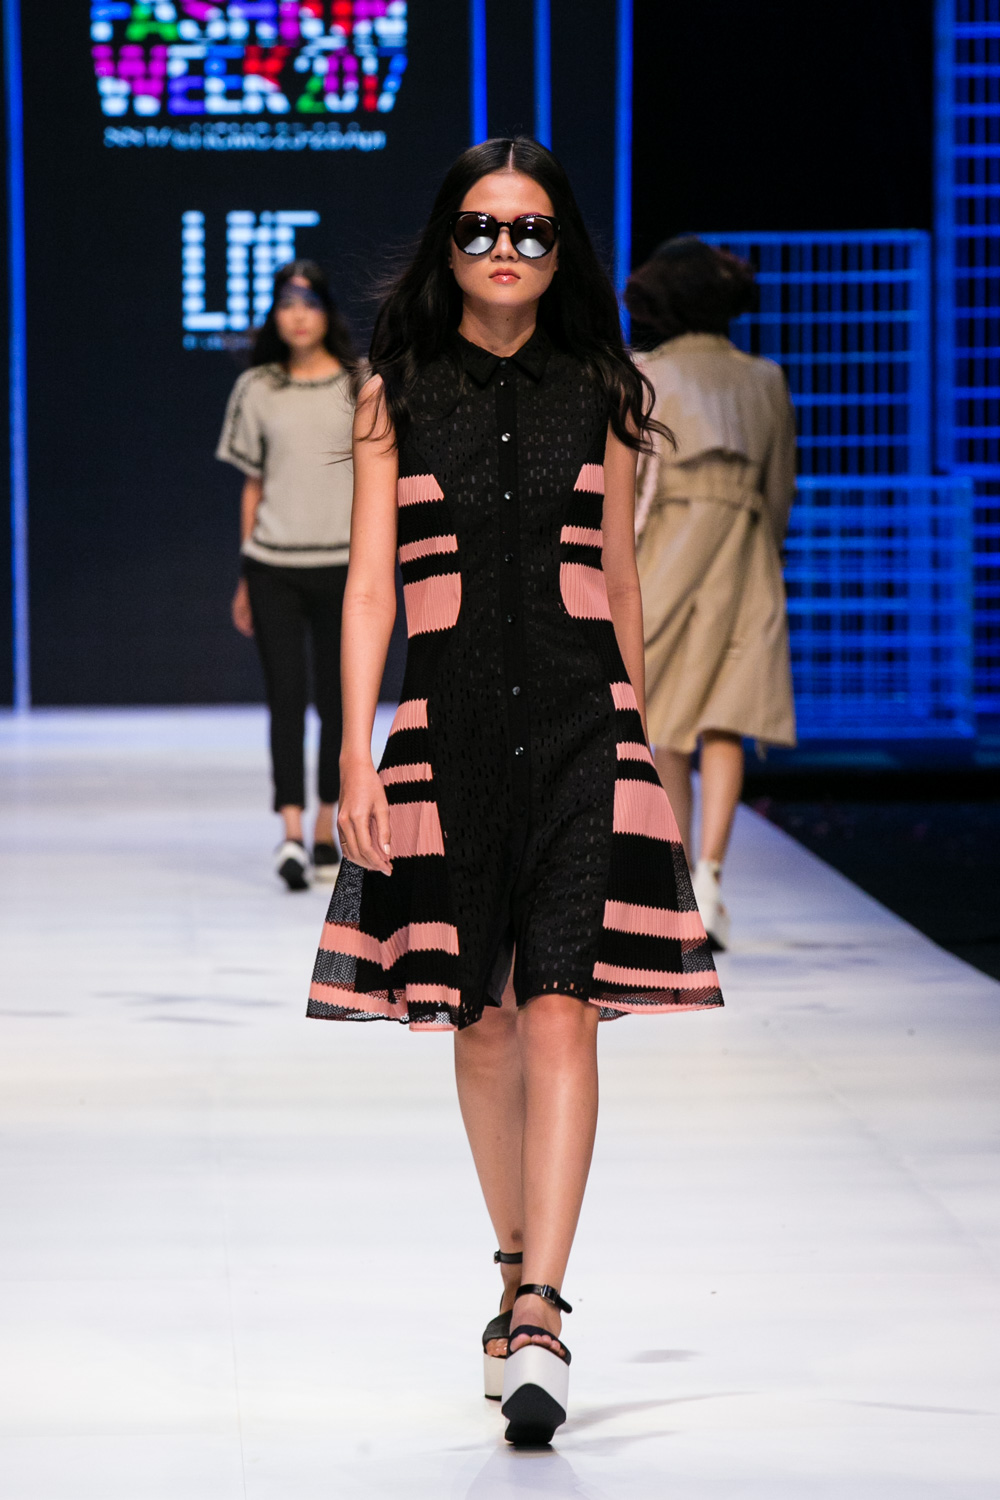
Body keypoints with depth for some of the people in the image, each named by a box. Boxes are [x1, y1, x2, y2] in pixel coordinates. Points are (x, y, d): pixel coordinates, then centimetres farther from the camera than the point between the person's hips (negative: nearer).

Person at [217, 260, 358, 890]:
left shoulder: (361, 383, 3)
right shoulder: (257, 389, 7)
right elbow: (254, 486, 12)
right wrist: (246, 576, 11)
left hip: (342, 565, 0)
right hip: (273, 566, 0)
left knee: (336, 699, 5)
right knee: (286, 697, -8)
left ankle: (326, 832, 16)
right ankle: (292, 837, -13)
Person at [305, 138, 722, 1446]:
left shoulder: (598, 393, 8)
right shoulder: (397, 392, 6)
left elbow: (621, 579, 14)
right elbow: (370, 582, 2)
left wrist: (639, 737, 16)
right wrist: (357, 752, -6)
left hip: (581, 714, -1)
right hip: (449, 721, 1)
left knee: (560, 1005, -12)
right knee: (482, 1017, 8)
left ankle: (538, 1318, -17)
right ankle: (518, 1271, 26)